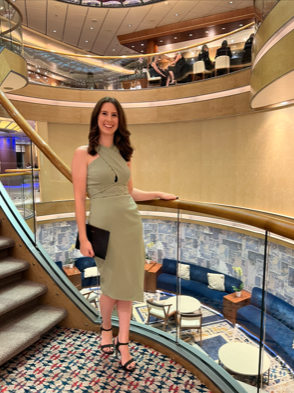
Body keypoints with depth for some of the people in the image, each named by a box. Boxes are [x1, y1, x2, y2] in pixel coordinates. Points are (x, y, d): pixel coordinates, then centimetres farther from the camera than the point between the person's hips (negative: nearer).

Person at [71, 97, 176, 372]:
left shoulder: (123, 153, 9)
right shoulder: (83, 154, -5)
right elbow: (79, 198, -8)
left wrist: (159, 194, 15)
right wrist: (83, 237, -12)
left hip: (130, 222, 5)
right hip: (104, 224, -4)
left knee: (128, 283, 9)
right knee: (111, 284, 7)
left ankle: (123, 342, 27)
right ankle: (106, 329, 39)